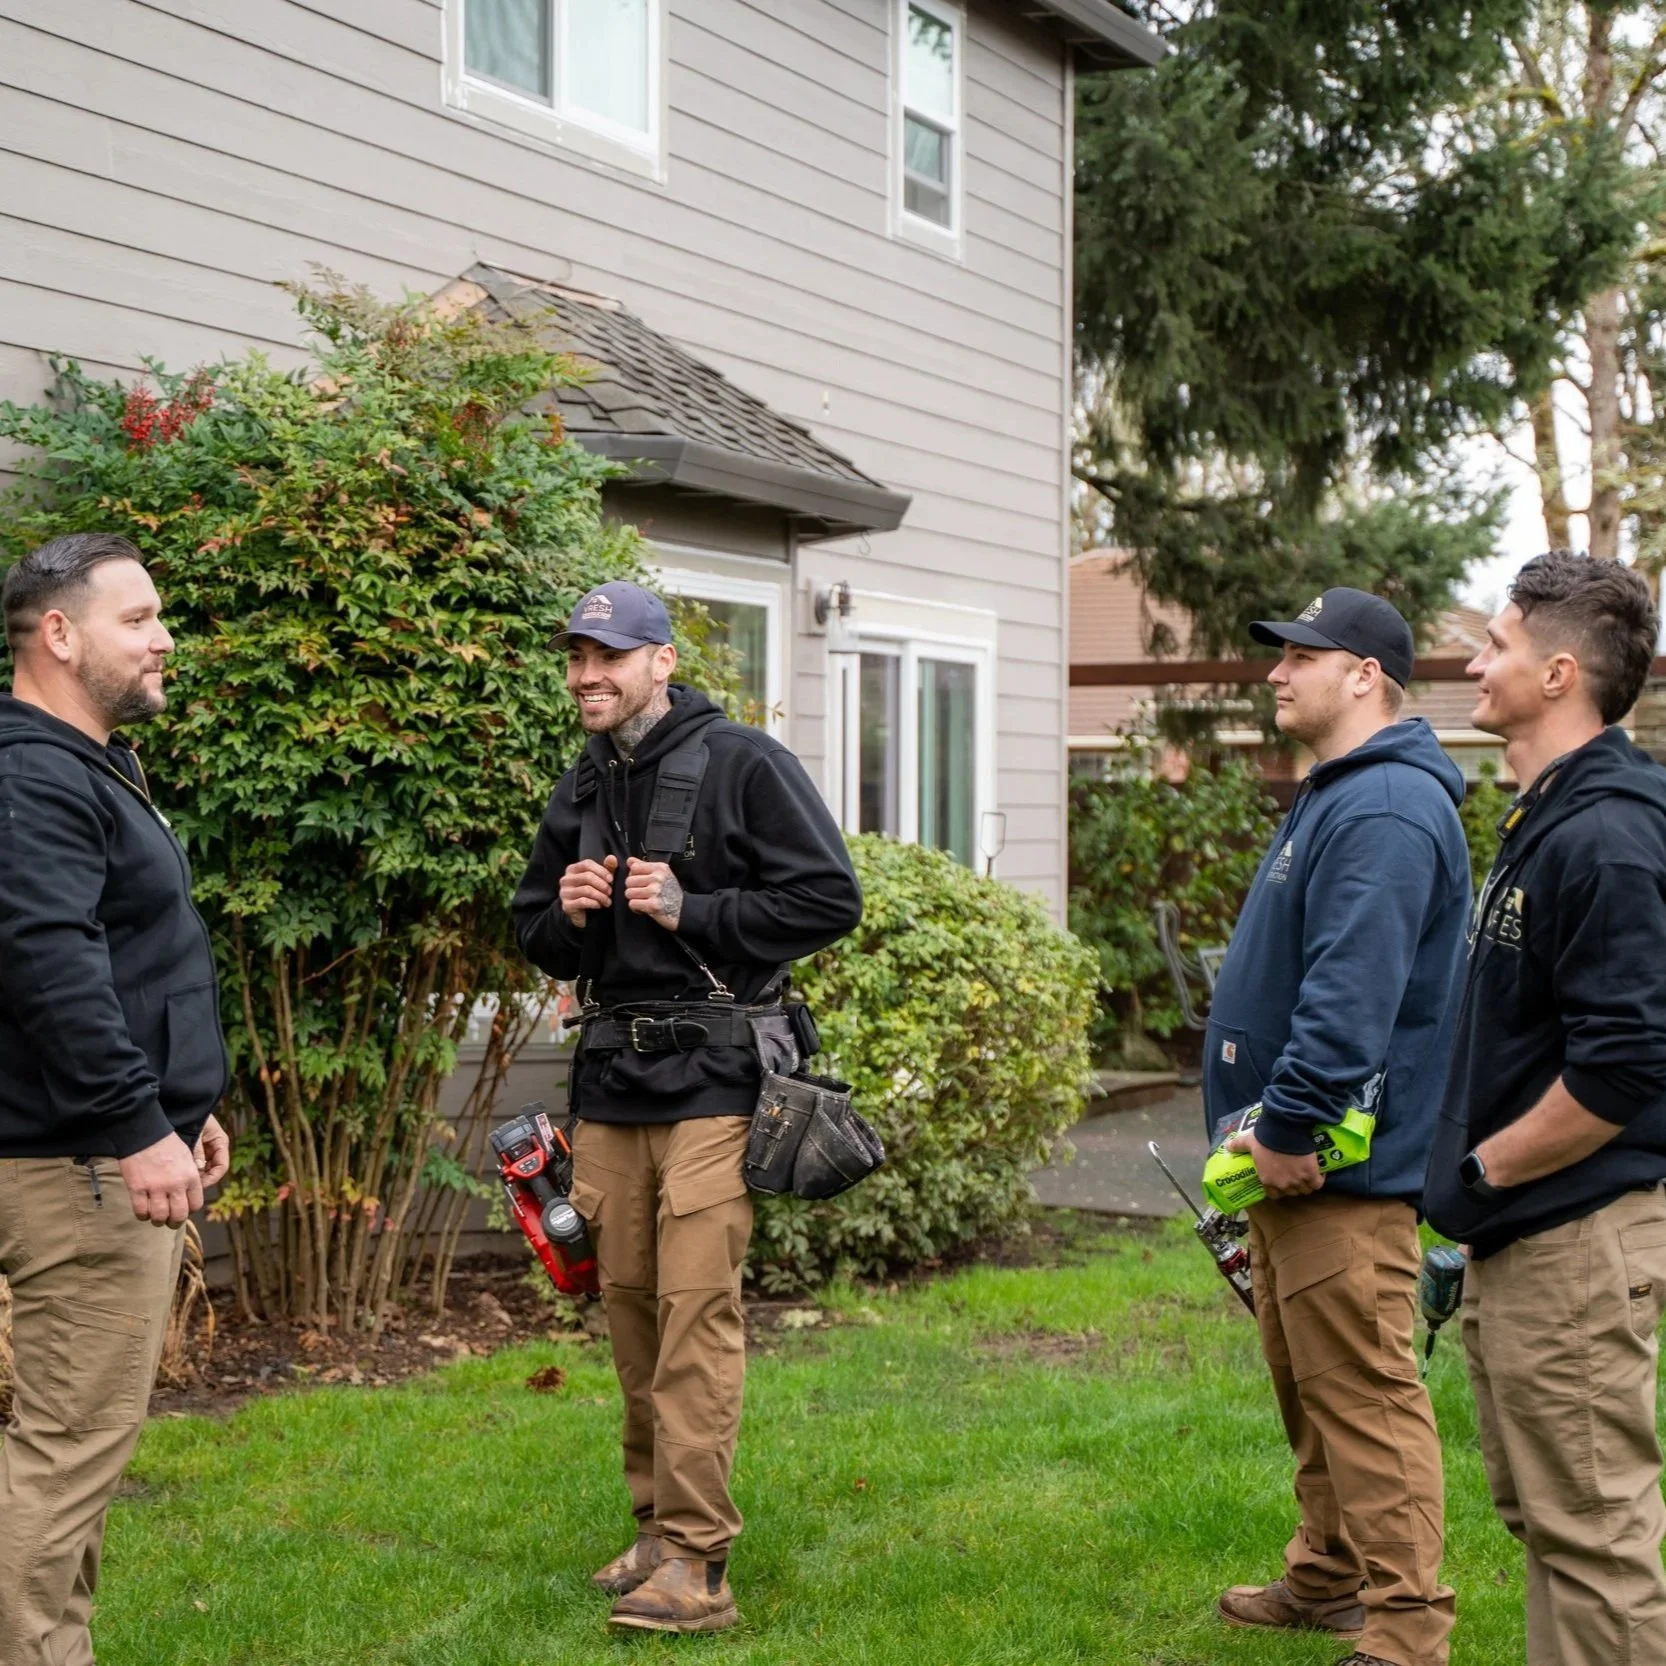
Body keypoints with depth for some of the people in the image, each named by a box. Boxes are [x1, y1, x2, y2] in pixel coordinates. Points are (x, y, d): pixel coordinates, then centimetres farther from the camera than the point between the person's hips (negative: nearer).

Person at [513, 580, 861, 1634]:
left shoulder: (742, 764, -5)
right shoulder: (582, 790, 16)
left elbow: (830, 900, -10)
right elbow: (538, 937, 24)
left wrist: (688, 911, -15)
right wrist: (567, 916, 1)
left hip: (713, 1076, -7)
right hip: (612, 1078, 7)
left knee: (697, 1310, -11)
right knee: (631, 1306, 10)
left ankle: (697, 1560, -8)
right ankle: (657, 1526, 21)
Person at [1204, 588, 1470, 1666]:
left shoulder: (1385, 811, -18)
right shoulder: (1337, 796, 18)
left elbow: (1352, 991, -28)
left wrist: (1291, 1123, -26)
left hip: (1343, 1172, -11)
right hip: (1294, 1165, 11)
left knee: (1364, 1394, -7)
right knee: (1309, 1385, 19)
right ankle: (1330, 1579, 32)